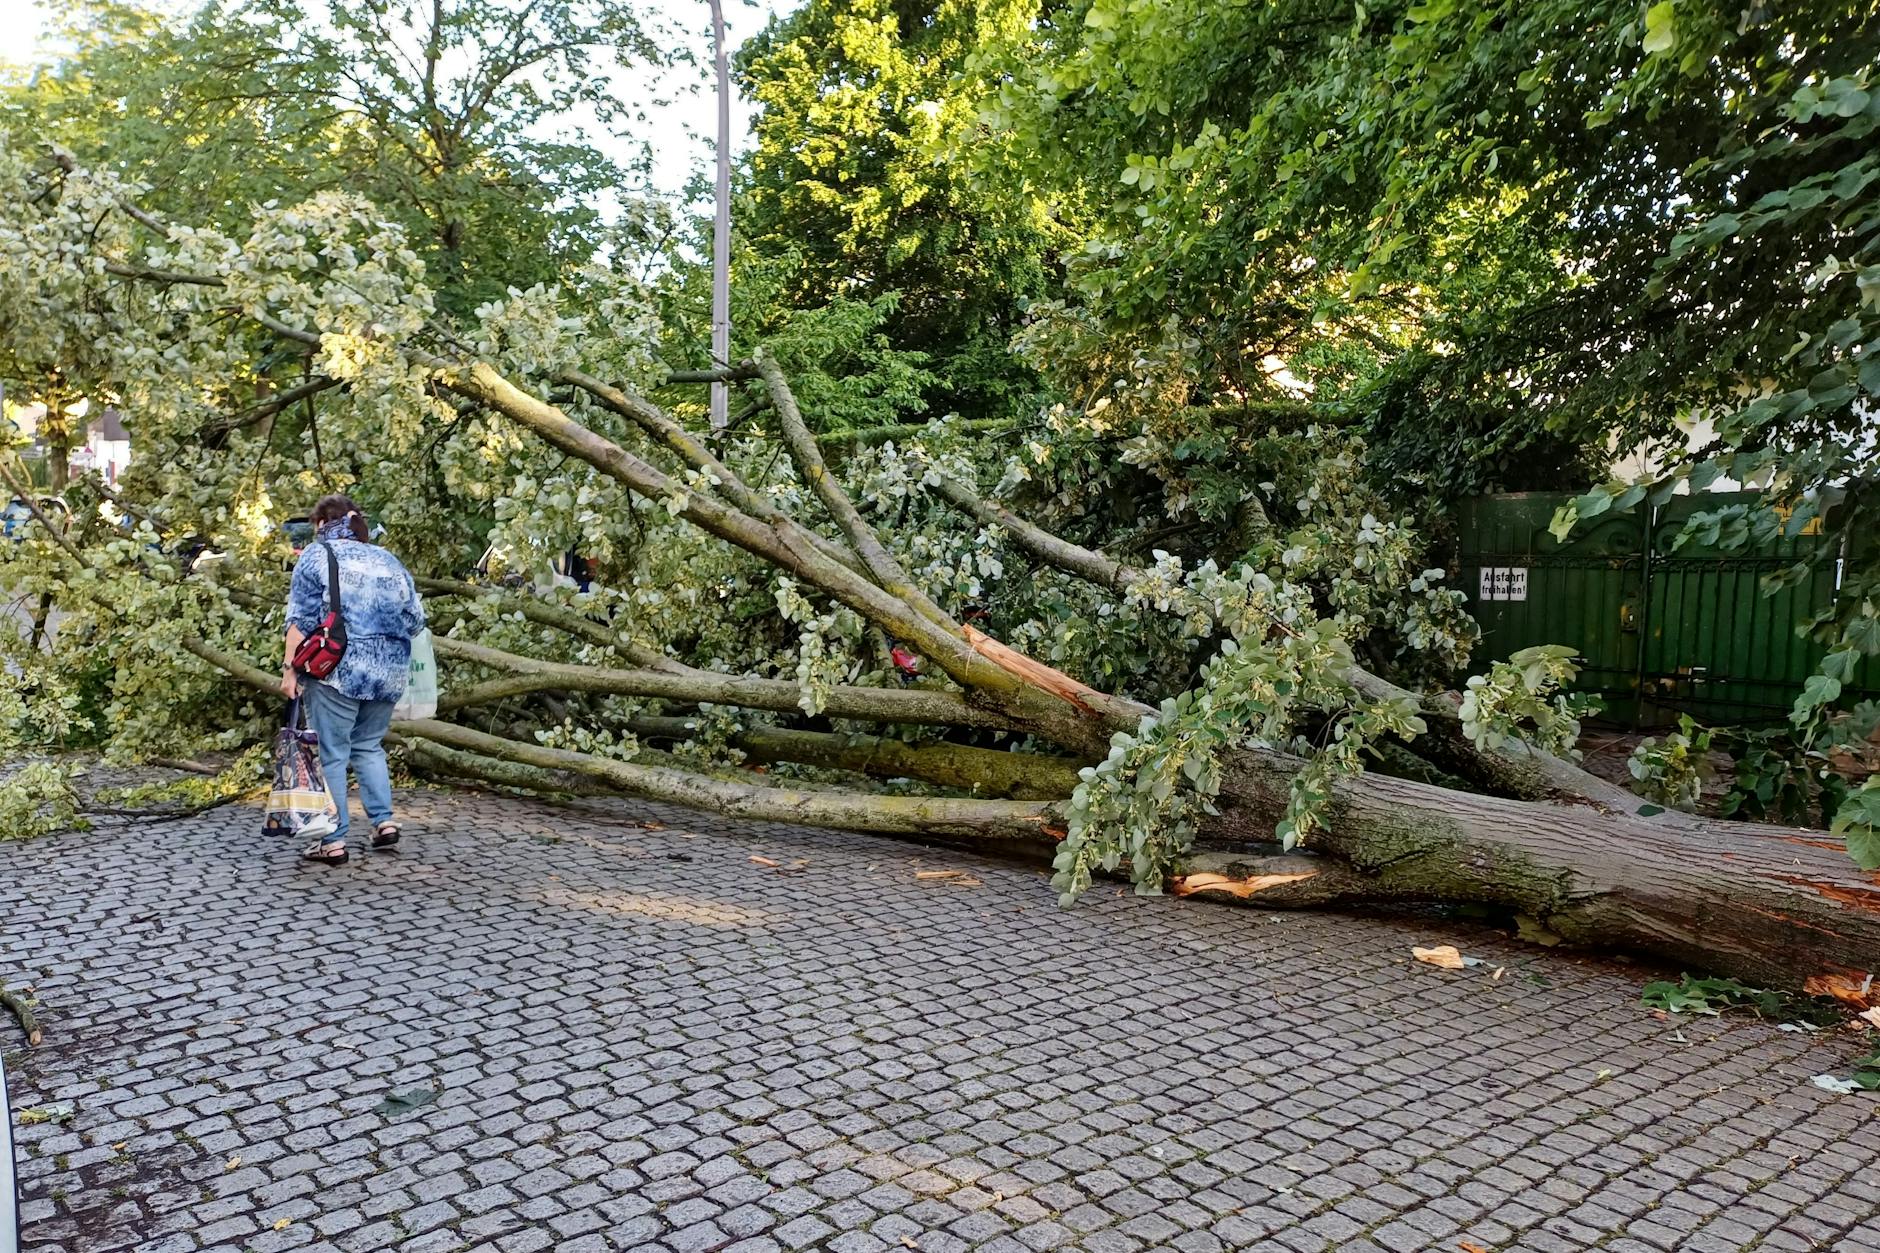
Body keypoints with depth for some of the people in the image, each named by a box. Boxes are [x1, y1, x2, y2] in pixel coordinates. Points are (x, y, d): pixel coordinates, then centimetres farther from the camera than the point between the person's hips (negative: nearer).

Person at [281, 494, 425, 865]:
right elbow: (416, 618, 12)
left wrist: (290, 667, -4)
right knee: (369, 745, 20)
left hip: (339, 669, -4)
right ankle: (384, 820, 12)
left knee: (331, 754, 3)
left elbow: (301, 619, -5)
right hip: (388, 670, 4)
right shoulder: (388, 559, 15)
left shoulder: (316, 556, 3)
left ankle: (333, 841, 4)